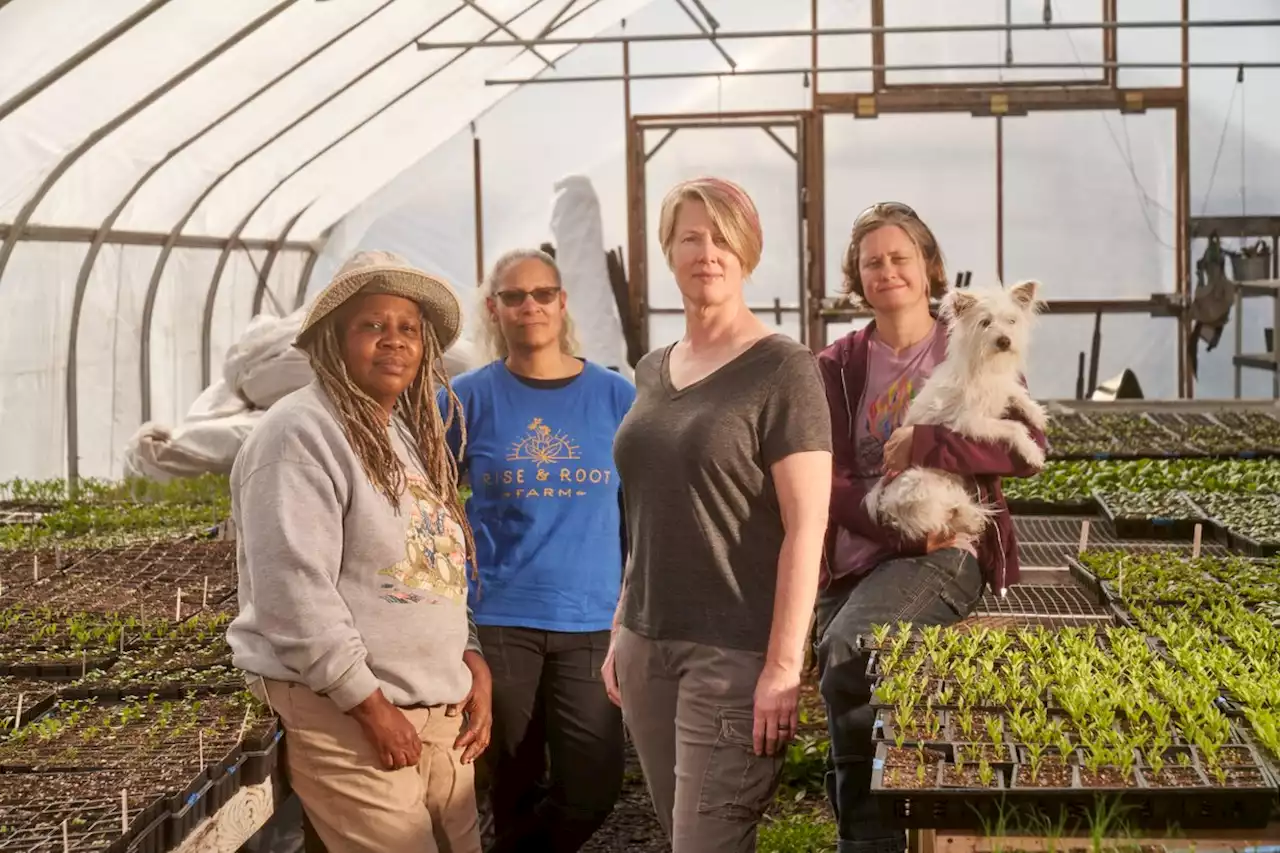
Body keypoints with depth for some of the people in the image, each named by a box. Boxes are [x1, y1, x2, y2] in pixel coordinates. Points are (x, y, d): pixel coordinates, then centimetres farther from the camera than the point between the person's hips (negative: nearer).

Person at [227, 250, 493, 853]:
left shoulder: (412, 435, 15)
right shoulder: (301, 432, -12)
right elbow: (294, 590, -19)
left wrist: (473, 663, 7)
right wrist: (371, 705, -17)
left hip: (440, 712, 8)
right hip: (344, 714, -8)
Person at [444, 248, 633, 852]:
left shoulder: (615, 396, 2)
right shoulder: (469, 398, 1)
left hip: (590, 622, 1)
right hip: (497, 622, -1)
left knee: (593, 789, -5)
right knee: (515, 789, 8)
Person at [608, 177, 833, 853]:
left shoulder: (781, 371, -8)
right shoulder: (653, 371, 12)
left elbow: (805, 529, -13)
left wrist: (783, 666, -17)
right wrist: (622, 632, 15)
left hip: (734, 652, -6)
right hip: (646, 646, 6)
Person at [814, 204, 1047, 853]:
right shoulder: (838, 367, 11)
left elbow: (1027, 448, -8)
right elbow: (830, 481, 0)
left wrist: (924, 445, -18)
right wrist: (898, 527, -17)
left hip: (944, 555, -4)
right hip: (855, 560, 4)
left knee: (847, 651, -28)